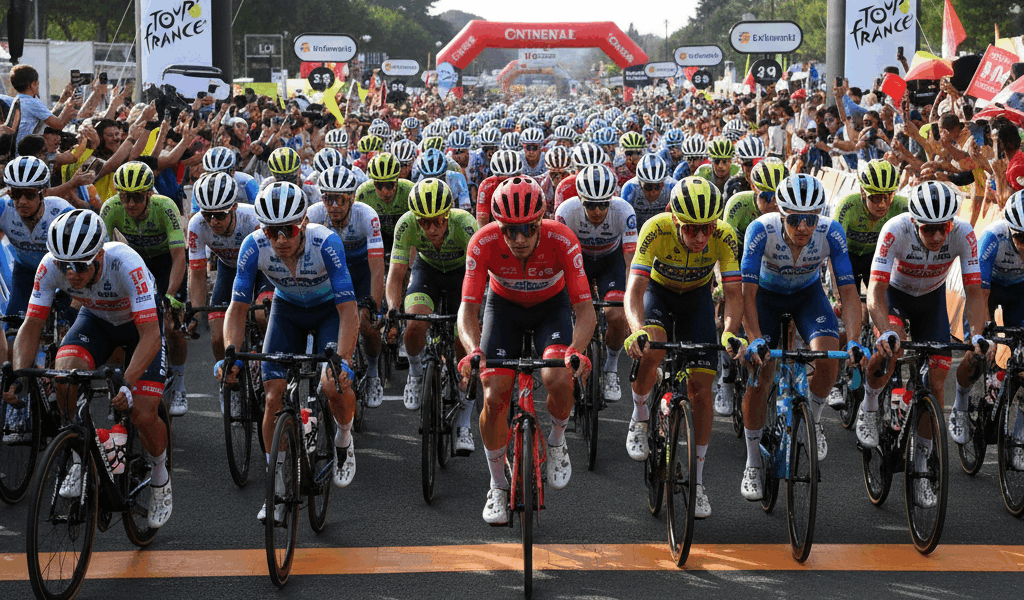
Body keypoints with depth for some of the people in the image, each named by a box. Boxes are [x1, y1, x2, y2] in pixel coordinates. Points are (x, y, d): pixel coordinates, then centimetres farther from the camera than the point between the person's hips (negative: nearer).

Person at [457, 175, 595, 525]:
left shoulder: (562, 241, -34)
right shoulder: (484, 243, -32)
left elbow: (585, 308, -32)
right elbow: (468, 308, -30)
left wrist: (577, 350, -51)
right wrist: (473, 350, -50)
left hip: (552, 305, -1)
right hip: (504, 306, 1)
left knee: (559, 380, -27)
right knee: (494, 397, -11)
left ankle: (557, 442, 6)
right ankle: (498, 486, 11)